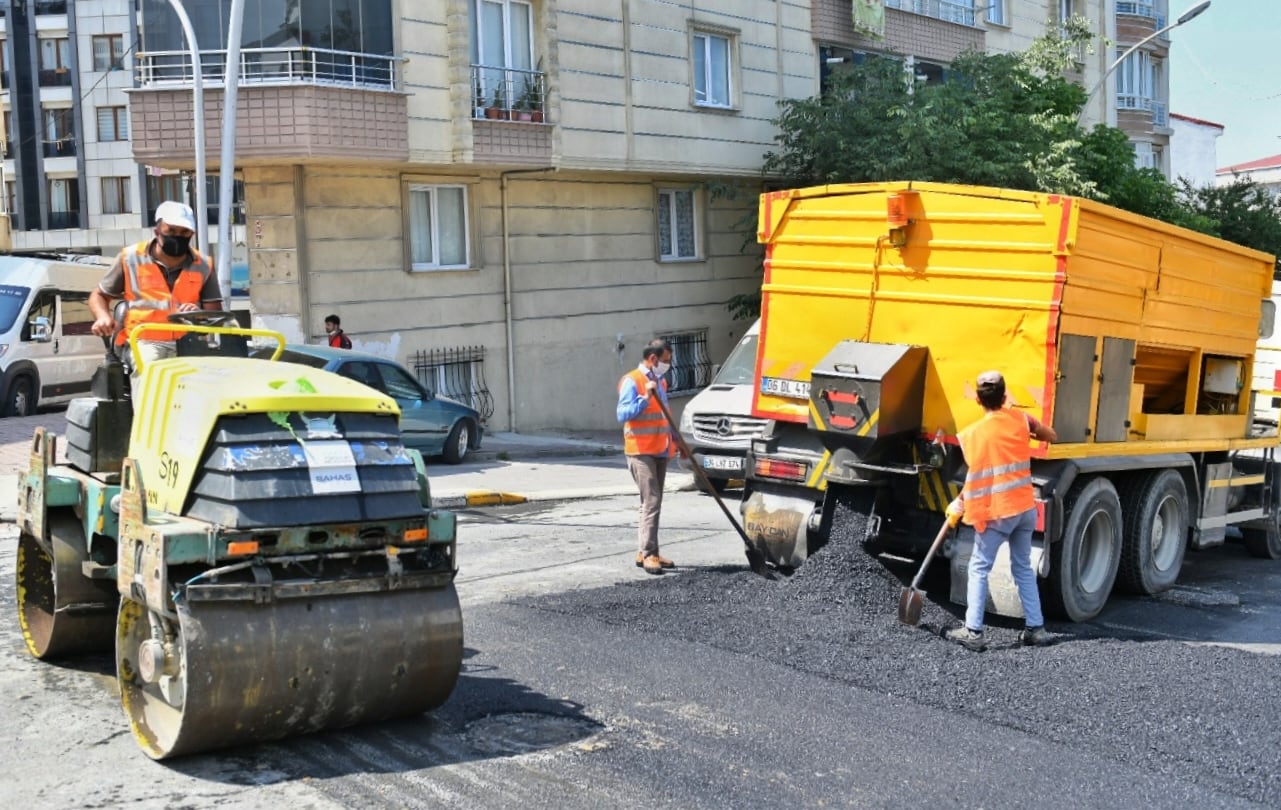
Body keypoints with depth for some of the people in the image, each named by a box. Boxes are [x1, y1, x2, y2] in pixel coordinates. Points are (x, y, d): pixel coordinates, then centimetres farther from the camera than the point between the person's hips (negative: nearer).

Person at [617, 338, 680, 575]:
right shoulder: (632, 382, -9)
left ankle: (645, 552, 17)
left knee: (654, 502, 11)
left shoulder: (660, 382, 17)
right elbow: (623, 414, -20)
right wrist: (645, 398, -28)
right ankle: (649, 554, -14)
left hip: (661, 451, 9)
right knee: (651, 502, -14)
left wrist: (676, 441, 19)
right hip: (641, 451, -9)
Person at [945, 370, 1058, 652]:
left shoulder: (973, 434, -8)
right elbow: (1051, 436, 18)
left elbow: (976, 478, -7)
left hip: (997, 511, -4)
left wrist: (959, 505, 6)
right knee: (1023, 567, 17)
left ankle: (973, 631, -2)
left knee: (979, 569, 4)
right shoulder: (1019, 419, 3)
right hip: (1025, 507, 5)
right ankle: (1036, 628, 18)